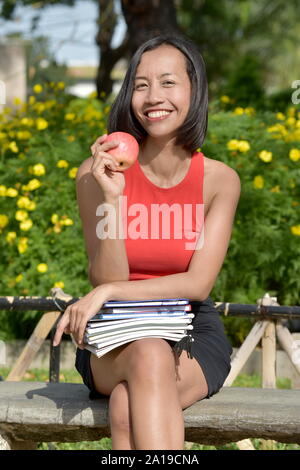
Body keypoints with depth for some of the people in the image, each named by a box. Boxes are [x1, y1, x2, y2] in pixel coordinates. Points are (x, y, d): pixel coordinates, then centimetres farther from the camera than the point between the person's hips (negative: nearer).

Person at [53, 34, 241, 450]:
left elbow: (199, 284, -11)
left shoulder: (220, 180, -5)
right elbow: (107, 281, -10)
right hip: (116, 338, 0)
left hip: (193, 336, 0)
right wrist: (112, 198, -25)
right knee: (149, 356, -38)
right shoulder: (98, 172, -7)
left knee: (127, 410, -35)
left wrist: (109, 292, -22)